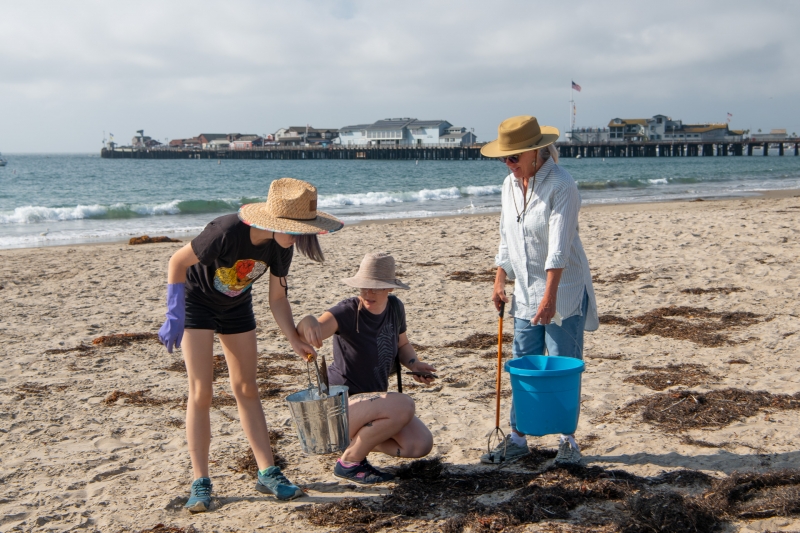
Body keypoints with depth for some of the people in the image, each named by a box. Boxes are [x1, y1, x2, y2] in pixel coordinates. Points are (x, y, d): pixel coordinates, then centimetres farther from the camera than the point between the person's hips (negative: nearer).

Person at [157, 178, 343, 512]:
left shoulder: (281, 246, -19)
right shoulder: (227, 233, -37)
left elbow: (277, 298, -9)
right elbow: (178, 262, -24)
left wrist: (295, 341, -21)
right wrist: (174, 316, -23)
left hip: (236, 306, 5)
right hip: (196, 301, -5)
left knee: (246, 388, 6)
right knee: (201, 392, -10)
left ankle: (267, 473, 9)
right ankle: (200, 482, -2)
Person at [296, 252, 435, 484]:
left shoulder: (395, 307, -2)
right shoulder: (348, 312, -22)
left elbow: (402, 345, 17)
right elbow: (307, 333, -41)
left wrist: (415, 364, -4)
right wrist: (308, 322, -65)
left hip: (375, 401, 7)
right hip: (341, 404, -7)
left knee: (421, 445, -7)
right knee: (403, 406, -31)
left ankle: (355, 441, 15)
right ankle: (348, 461, -10)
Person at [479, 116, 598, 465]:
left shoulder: (560, 185, -16)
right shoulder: (510, 184, 7)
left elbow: (559, 246, -23)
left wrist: (550, 296, -28)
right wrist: (500, 281, 10)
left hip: (564, 291, -7)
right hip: (525, 292, 7)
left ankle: (568, 440, 13)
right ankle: (518, 438, 16)